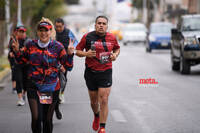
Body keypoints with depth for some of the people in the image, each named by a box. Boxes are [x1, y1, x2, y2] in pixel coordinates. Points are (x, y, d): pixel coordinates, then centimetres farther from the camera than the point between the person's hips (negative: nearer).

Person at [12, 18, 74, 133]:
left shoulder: (57, 47, -3)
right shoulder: (31, 45, 1)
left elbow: (68, 67, -2)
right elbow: (22, 60, 17)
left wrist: (70, 54, -18)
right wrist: (17, 51, 0)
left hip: (52, 88, 0)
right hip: (34, 87, 0)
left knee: (47, 119, 8)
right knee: (36, 118, -12)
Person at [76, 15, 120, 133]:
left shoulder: (112, 37, 1)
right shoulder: (87, 37, -4)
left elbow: (117, 48, 20)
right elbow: (78, 51, 3)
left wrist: (115, 55, -1)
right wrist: (86, 54, -17)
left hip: (106, 72, 0)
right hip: (91, 72, 1)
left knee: (104, 100, -8)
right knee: (94, 100, 13)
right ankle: (96, 116, 45)